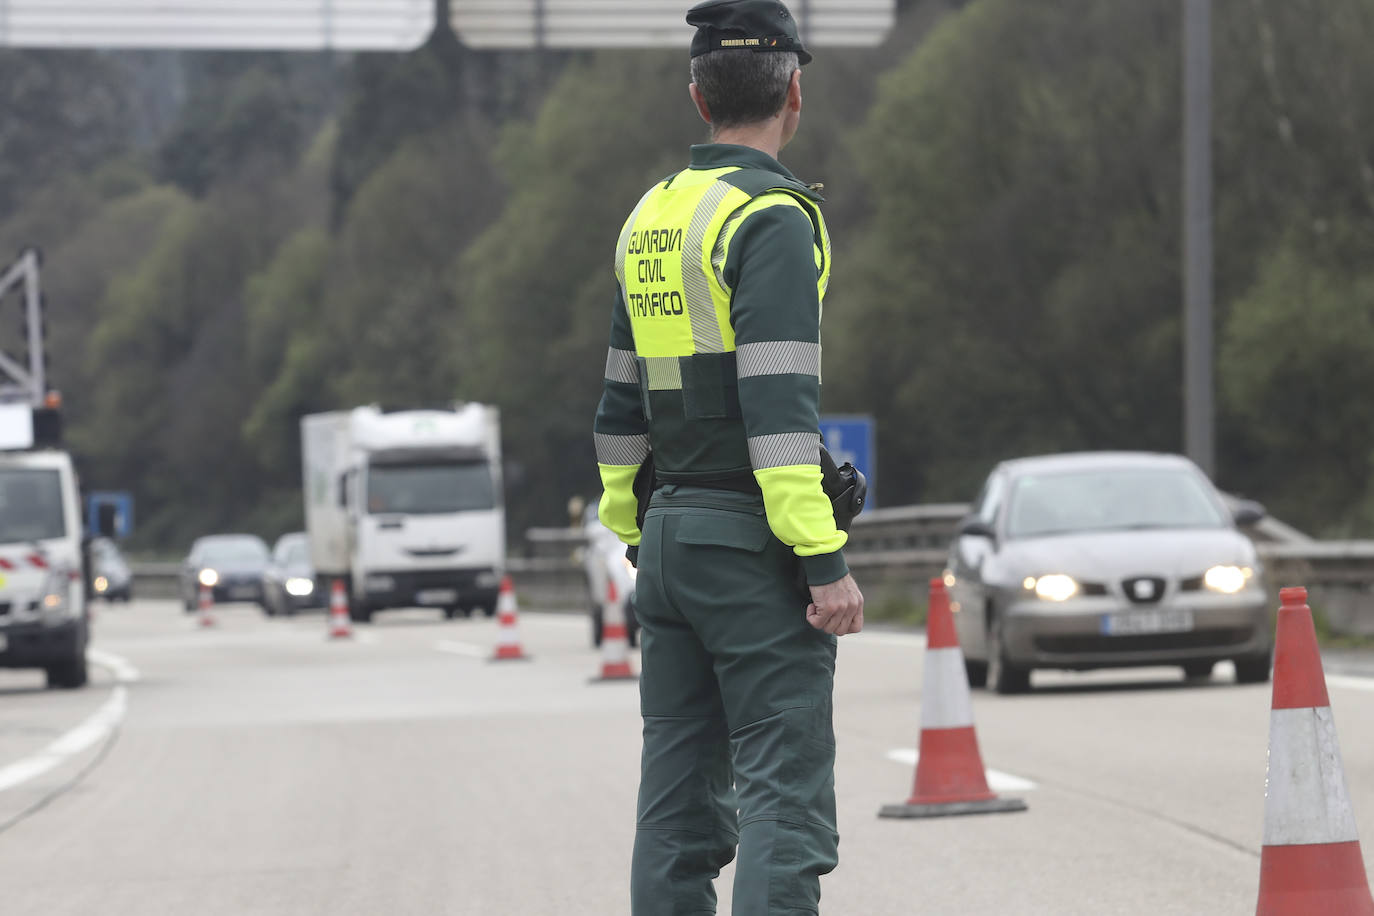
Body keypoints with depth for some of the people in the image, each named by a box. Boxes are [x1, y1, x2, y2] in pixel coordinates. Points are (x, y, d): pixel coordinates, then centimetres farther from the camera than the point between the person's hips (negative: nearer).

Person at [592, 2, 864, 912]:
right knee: (784, 798, -9)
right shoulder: (772, 218, -12)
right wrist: (826, 560, -20)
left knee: (680, 796, 10)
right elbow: (779, 403, -19)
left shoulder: (650, 218, 14)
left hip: (670, 536, 8)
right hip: (752, 543, -8)